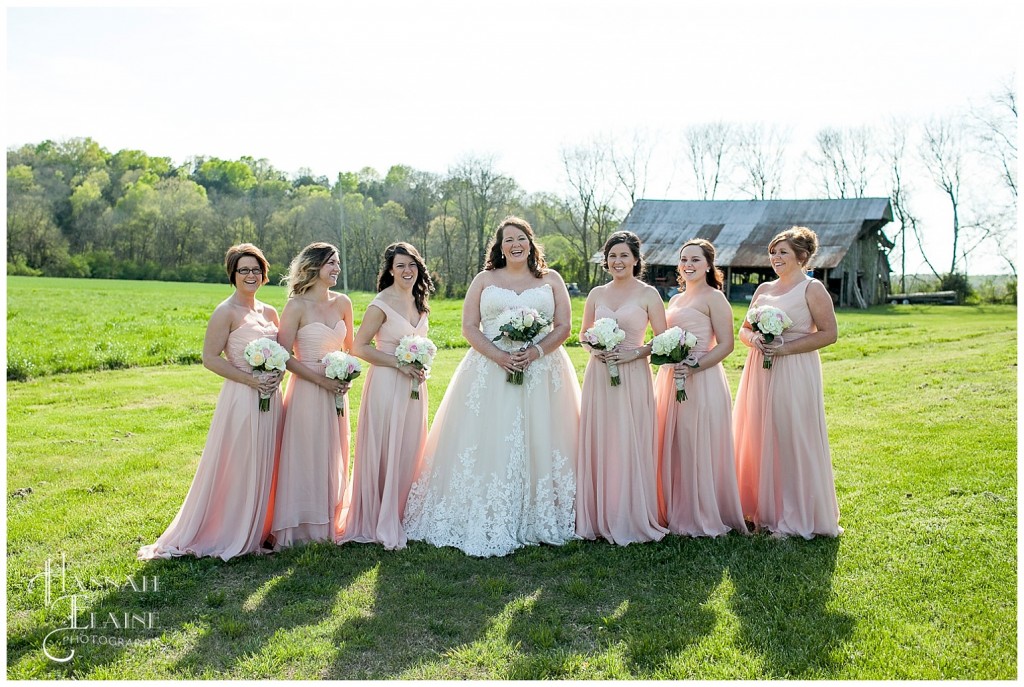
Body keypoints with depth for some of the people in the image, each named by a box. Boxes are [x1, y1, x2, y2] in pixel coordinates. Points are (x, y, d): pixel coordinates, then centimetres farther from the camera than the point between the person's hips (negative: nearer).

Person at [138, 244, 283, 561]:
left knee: (264, 467, 12)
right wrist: (250, 379, -18)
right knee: (236, 468, 0)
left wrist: (278, 374, -2)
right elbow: (210, 358, -12)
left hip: (269, 398, 7)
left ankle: (256, 532, 26)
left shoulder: (270, 313, 12)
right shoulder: (226, 312, -8)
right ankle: (225, 535, 14)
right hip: (241, 399, -7)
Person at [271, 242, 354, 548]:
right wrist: (321, 380, -15)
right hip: (306, 391, -5)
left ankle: (329, 522, 27)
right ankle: (300, 527, 15)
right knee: (305, 458, 2)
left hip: (337, 391, 5)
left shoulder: (342, 303, 5)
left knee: (333, 458, 13)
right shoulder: (297, 306, -10)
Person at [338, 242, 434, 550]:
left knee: (409, 452, 11)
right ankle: (383, 526, 12)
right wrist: (399, 363, -17)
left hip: (414, 385, 7)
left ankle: (403, 518, 24)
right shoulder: (381, 305, -12)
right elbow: (359, 347, -14)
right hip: (387, 385, -7)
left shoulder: (418, 301, 11)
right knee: (385, 453, 0)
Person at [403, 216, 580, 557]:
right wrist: (498, 355, -13)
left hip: (541, 371, 1)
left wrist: (536, 352, -13)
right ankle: (488, 523, 2)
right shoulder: (484, 280, 10)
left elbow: (563, 326, 4)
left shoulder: (551, 280, 11)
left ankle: (540, 520, 10)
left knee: (539, 443, 0)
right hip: (490, 372, 0)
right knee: (489, 443, -5)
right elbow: (469, 327, 3)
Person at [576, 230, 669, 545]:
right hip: (598, 376, 4)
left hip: (633, 377, -3)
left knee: (630, 446, -3)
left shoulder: (648, 294, -1)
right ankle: (599, 517, 15)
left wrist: (636, 353, -14)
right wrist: (593, 349, -2)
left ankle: (630, 519, 10)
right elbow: (583, 333, 18)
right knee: (597, 444, 4)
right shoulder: (596, 294, 10)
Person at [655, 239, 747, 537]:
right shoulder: (675, 300, 19)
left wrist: (693, 368, -22)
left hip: (702, 382, -7)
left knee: (699, 450, -3)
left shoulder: (714, 298, -4)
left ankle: (705, 518, 8)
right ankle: (678, 513, 19)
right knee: (673, 448, 9)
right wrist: (663, 360, 5)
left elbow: (726, 344, -11)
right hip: (670, 381, 7)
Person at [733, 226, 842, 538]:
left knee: (792, 440, -3)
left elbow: (829, 333, -8)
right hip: (760, 372, 6)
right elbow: (744, 329, 18)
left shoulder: (812, 288, -3)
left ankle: (795, 517, 8)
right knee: (759, 439, 8)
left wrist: (786, 347, -16)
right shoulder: (763, 289, 14)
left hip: (795, 373, -6)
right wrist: (753, 339, -5)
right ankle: (765, 510, 21)